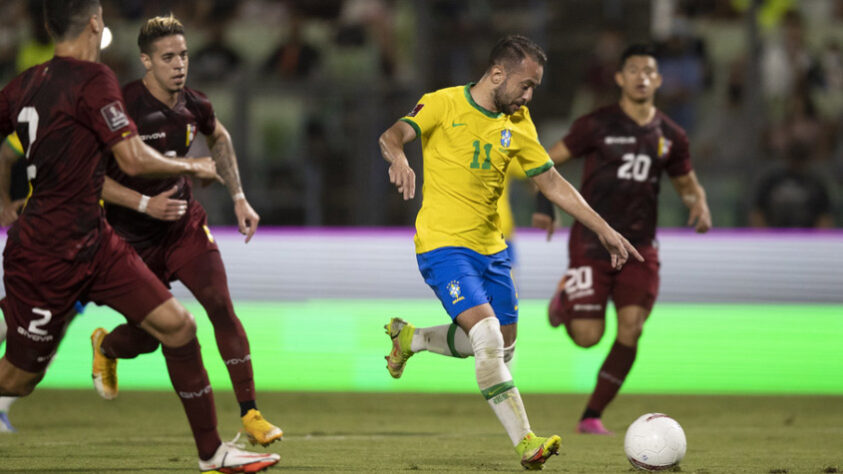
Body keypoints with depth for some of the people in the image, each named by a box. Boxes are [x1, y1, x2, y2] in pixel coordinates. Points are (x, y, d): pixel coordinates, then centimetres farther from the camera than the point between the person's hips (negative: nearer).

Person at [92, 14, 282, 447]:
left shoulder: (194, 106, -5)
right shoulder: (123, 107, -22)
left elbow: (219, 137, 20)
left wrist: (239, 197, 13)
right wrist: (145, 204, -29)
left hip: (185, 224, 3)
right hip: (135, 237, -3)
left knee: (222, 308, -14)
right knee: (148, 336, 7)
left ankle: (250, 414, -8)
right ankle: (106, 347, 46)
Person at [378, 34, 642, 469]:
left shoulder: (517, 124, 7)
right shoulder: (445, 104, -9)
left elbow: (552, 183, 12)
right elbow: (393, 134, -24)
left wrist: (605, 230, 8)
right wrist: (398, 156, -49)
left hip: (491, 249, 7)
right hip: (443, 245, -7)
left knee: (502, 347, 13)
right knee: (488, 336, -22)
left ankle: (410, 337, 36)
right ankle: (525, 443, -21)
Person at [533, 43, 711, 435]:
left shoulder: (670, 136, 7)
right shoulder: (597, 125, -5)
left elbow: (687, 183, 21)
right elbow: (547, 161, 1)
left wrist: (699, 204, -2)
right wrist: (545, 204, -15)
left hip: (639, 248, 3)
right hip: (592, 242, -3)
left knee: (631, 330, -12)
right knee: (588, 337, -9)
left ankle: (592, 416, 1)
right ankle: (565, 299, 28)